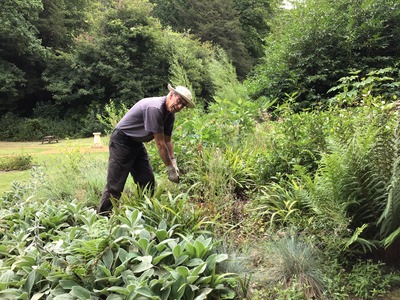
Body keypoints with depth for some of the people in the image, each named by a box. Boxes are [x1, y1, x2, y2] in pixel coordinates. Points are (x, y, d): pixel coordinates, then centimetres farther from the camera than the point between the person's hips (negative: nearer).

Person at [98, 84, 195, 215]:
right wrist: (170, 169, -18)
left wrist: (174, 164, -2)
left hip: (137, 144, 9)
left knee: (148, 183, 7)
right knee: (115, 186, -9)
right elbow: (160, 144, -25)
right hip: (122, 141, -9)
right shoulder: (154, 108, -28)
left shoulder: (170, 114, 1)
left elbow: (167, 141, 8)